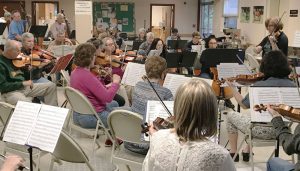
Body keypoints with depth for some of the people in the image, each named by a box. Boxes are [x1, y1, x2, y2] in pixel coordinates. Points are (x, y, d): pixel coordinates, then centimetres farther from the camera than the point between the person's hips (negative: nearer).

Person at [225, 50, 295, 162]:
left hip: (262, 131, -5)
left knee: (231, 116, 20)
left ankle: (233, 153, 28)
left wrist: (232, 87, 4)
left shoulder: (259, 86, -18)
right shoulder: (291, 85, -7)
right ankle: (247, 152, 39)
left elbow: (244, 105, -5)